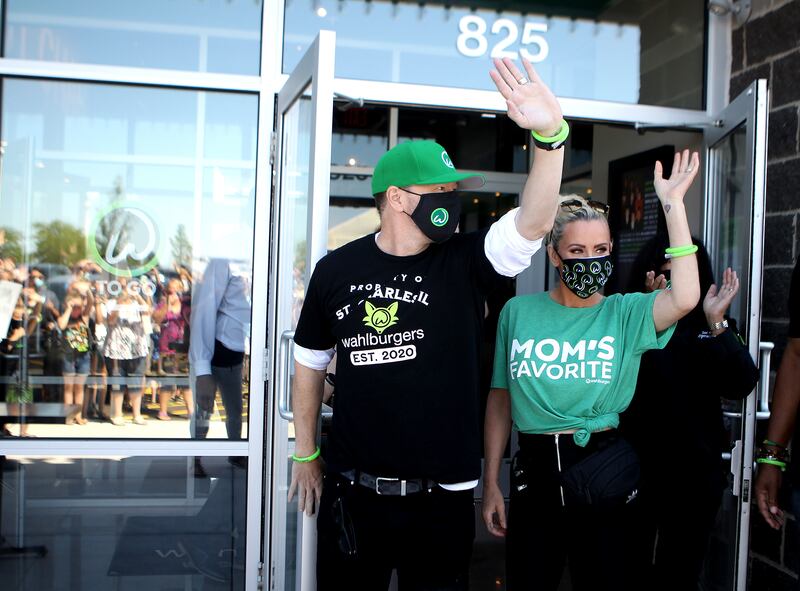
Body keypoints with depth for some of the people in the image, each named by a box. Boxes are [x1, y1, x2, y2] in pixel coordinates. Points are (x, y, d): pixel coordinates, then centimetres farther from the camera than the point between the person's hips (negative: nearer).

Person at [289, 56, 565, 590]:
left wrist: (550, 135, -36)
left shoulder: (465, 263, -4)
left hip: (441, 499, 0)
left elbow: (532, 223, -22)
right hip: (351, 491, 1)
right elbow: (311, 362, 10)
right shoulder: (337, 269, -1)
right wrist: (306, 454, 12)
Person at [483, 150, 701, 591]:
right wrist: (491, 484, 5)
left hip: (603, 473, -1)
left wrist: (673, 203, -21)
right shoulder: (518, 312, 2)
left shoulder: (625, 313, -2)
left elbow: (685, 298, -23)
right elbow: (500, 400, 6)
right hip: (533, 470, 1)